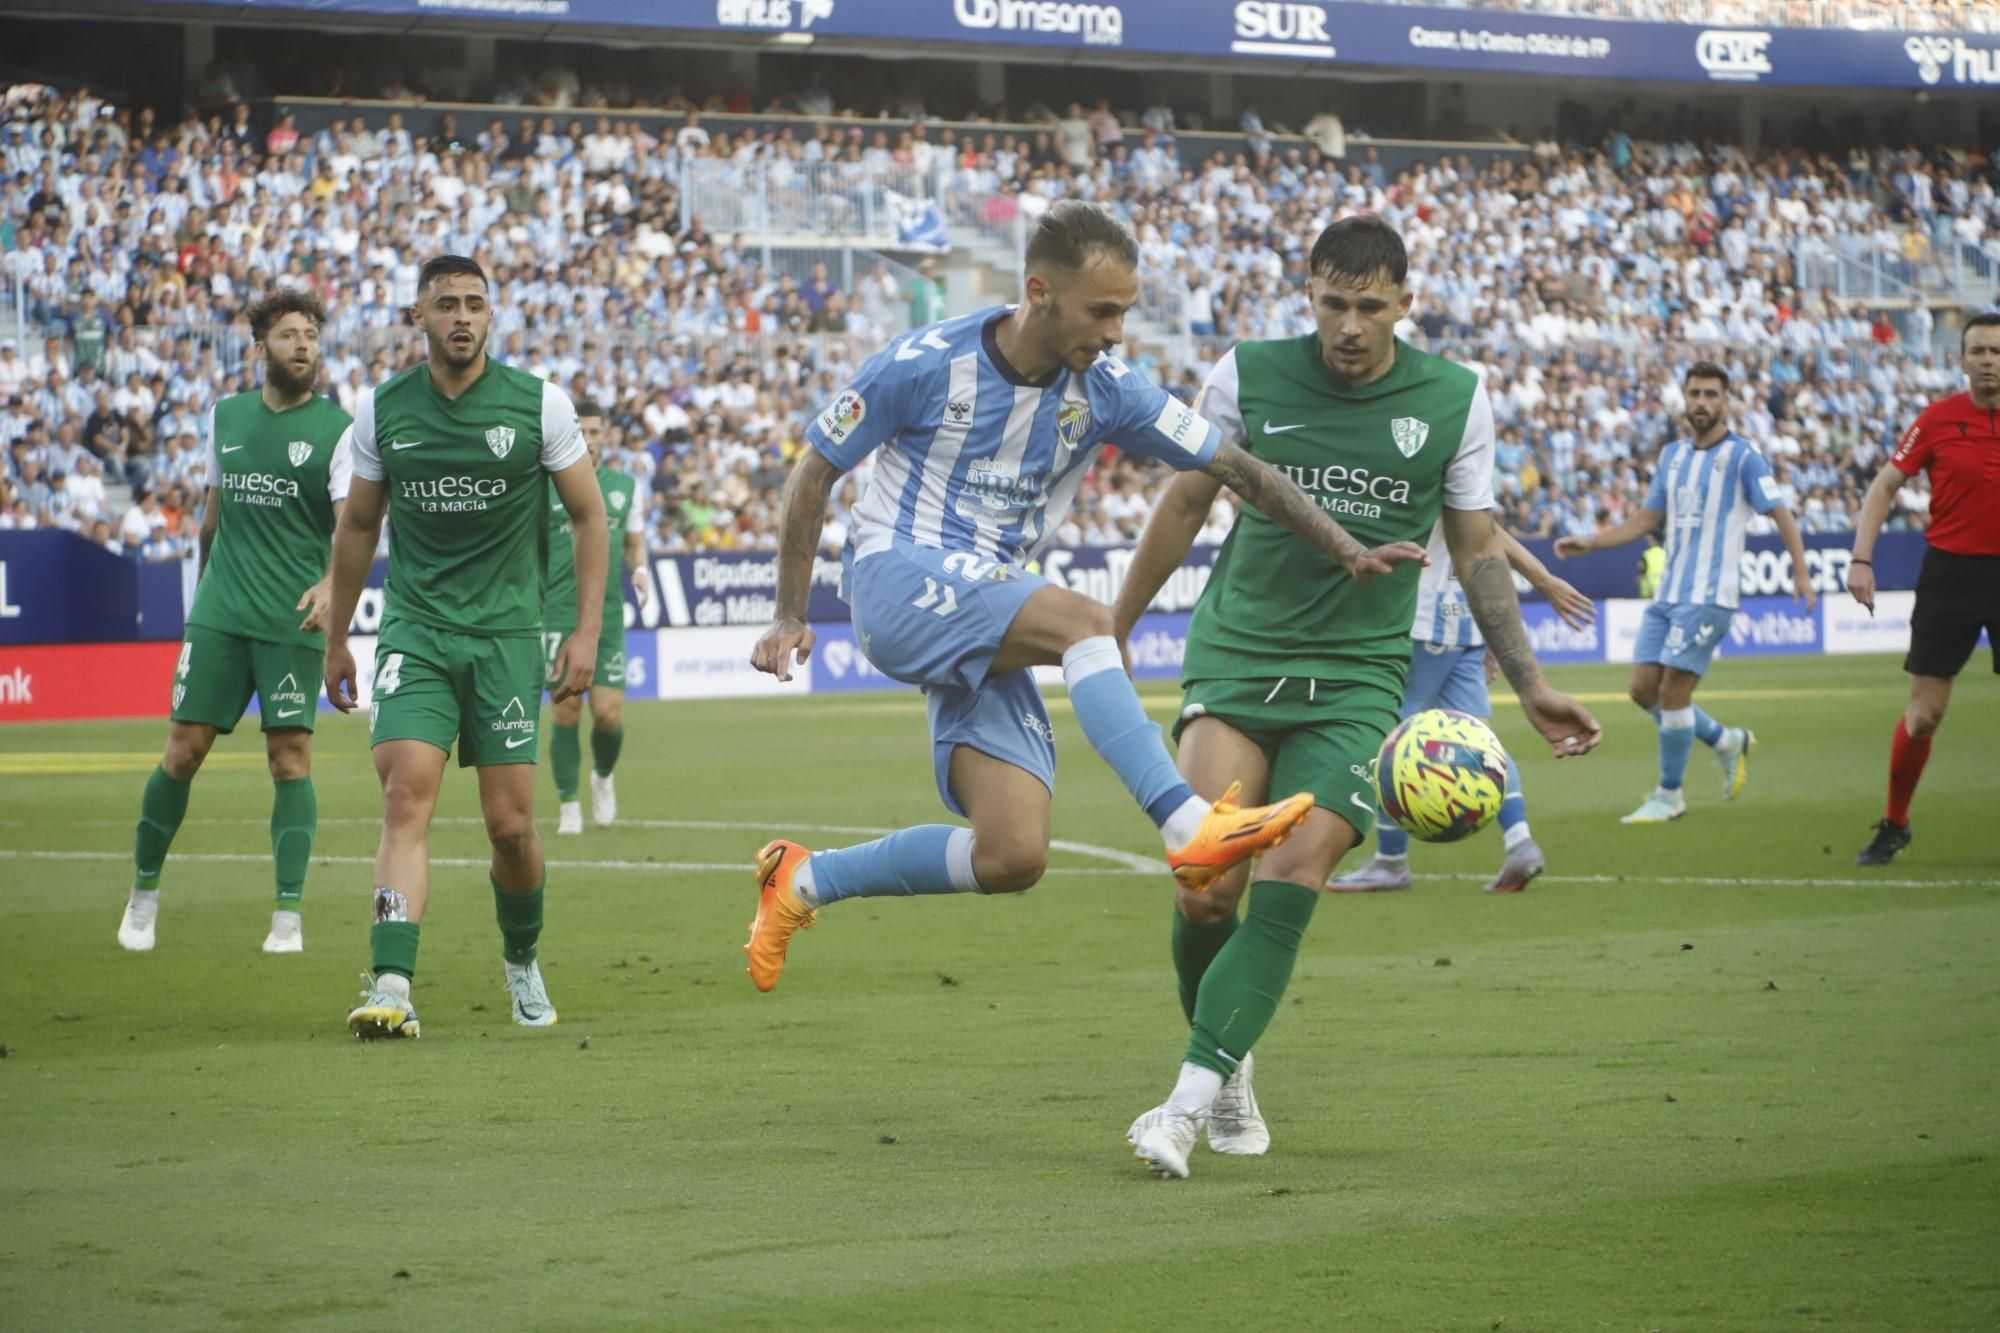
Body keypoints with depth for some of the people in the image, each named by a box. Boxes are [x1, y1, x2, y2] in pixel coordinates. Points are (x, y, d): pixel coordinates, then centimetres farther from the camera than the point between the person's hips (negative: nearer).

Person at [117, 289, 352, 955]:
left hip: (293, 621, -3)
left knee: (290, 757, -6)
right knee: (184, 749, 1)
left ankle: (288, 914, -1)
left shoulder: (337, 431, -2)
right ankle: (144, 890, 17)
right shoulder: (227, 416, 10)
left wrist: (330, 587, -30)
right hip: (219, 616, 3)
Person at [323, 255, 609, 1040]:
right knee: (406, 796, -18)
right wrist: (337, 639, 18)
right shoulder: (381, 411, 2)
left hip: (506, 635, 0)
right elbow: (358, 526, 15)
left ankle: (521, 961, 30)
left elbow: (588, 514, 5)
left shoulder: (539, 404, -3)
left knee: (511, 826, 1)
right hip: (414, 630, 1)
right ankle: (392, 988, -25)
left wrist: (587, 631, -2)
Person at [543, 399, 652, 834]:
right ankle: (568, 806, 5)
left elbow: (635, 541, 19)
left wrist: (640, 568, -1)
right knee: (567, 709, -8)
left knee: (609, 714, -4)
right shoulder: (544, 487, 0)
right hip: (559, 614, -2)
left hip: (608, 615, 2)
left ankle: (603, 777, 28)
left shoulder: (625, 486, 10)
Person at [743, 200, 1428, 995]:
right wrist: (791, 617, 0)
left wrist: (1348, 553, -5)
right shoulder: (926, 365, -11)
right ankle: (1187, 828, -41)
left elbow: (1233, 468, 4)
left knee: (1013, 860, -8)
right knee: (1082, 620, -32)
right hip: (897, 584, -6)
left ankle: (803, 882, 11)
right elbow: (815, 473, -1)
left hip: (987, 628, 6)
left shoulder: (1104, 392, 1)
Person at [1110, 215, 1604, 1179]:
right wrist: (1112, 630, 19)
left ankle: (1189, 1103, -17)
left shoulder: (1455, 400, 0)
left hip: (1357, 675, 0)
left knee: (1294, 878, -18)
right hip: (1236, 654, 0)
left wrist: (1531, 686, 7)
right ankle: (1230, 1074, 11)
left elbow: (1477, 547, 11)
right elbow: (1186, 503, 13)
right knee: (1206, 885, -15)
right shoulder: (1246, 376, -1)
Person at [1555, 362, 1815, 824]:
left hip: (1708, 596, -7)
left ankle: (1670, 795, 3)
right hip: (1667, 594, 7)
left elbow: (1780, 513, -6)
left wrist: (1800, 572, -16)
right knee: (1643, 688, 3)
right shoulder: (1672, 455, 14)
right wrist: (1588, 542, 11)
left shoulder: (1742, 456, -5)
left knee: (1673, 691, -10)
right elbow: (1645, 520, 20)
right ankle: (1727, 741, 24)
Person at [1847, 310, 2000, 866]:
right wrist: (1861, 559, -9)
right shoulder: (1937, 419, -3)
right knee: (1925, 710, 0)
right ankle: (1894, 825, 15)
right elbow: (1885, 486, 0)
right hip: (1950, 570, -1)